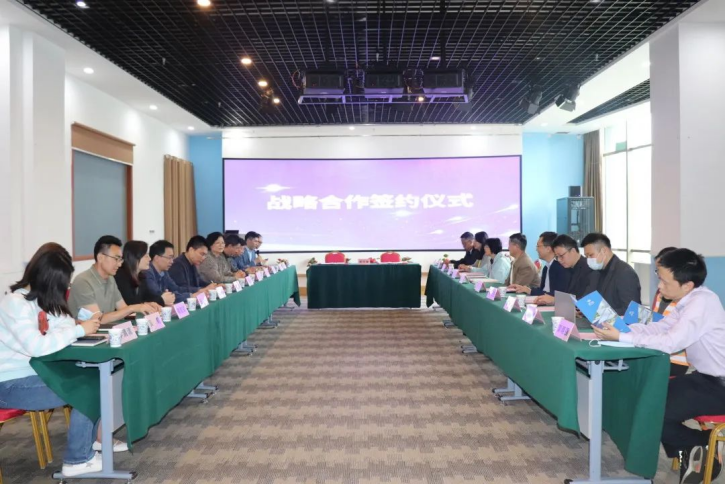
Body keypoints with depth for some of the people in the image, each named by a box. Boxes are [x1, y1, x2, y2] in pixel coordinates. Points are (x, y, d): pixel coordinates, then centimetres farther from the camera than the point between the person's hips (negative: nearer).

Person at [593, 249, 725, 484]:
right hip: (705, 376, 9)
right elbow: (660, 327, 7)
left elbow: (670, 343, -31)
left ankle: (705, 444, 11)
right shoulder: (689, 300, 2)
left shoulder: (702, 302, -25)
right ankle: (688, 452, 19)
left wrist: (621, 338, -26)